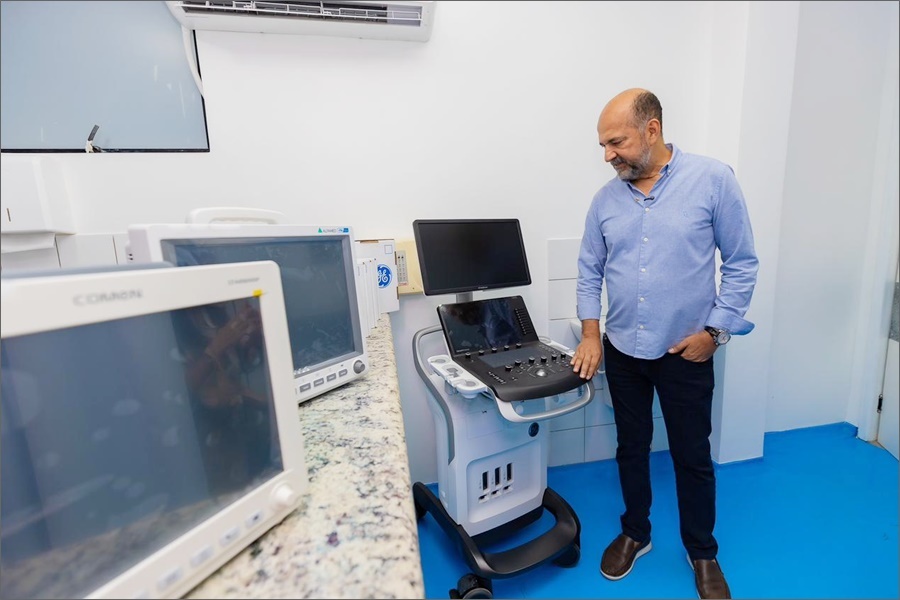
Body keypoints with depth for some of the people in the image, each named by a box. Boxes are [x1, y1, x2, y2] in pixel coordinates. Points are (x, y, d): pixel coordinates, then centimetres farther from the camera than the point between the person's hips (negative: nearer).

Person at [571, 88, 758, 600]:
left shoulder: (713, 179, -8)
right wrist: (591, 335, -3)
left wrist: (715, 331, -10)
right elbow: (589, 270, 5)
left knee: (693, 456, 13)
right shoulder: (606, 198, 1)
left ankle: (703, 553, 40)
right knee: (631, 448, 17)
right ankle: (635, 534, 41)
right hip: (621, 351, 3)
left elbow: (742, 264, -4)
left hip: (686, 352, -2)